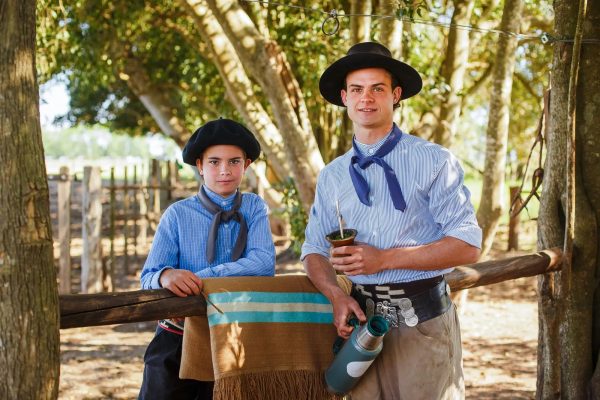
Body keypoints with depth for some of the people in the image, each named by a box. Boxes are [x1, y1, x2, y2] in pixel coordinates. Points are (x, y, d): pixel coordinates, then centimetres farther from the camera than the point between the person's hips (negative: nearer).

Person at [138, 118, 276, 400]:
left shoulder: (253, 208, 2)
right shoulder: (177, 214, -2)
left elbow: (264, 263, -14)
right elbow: (148, 278, -7)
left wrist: (200, 279, -24)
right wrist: (166, 276, -32)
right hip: (177, 340, -1)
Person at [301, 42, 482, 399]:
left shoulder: (432, 161, -4)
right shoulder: (332, 176, 10)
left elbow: (468, 245, -10)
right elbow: (314, 250, 11)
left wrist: (384, 258, -17)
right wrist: (337, 295, -11)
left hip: (423, 320, -3)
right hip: (363, 318, 3)